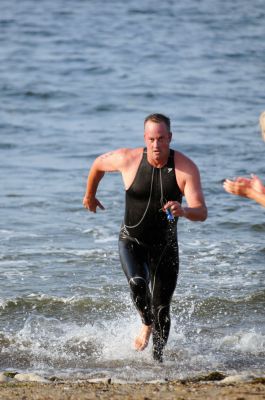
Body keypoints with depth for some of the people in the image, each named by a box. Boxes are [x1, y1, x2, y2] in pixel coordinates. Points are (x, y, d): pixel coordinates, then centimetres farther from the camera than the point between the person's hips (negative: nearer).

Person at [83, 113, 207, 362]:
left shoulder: (186, 168, -17)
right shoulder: (128, 159, -16)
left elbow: (201, 212, -23)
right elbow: (99, 164, 7)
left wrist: (184, 211, -46)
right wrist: (89, 196, 21)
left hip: (165, 245, 0)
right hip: (131, 241, 0)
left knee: (162, 308, 3)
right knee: (137, 283, -28)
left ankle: (157, 357, 25)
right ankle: (146, 324, 2)